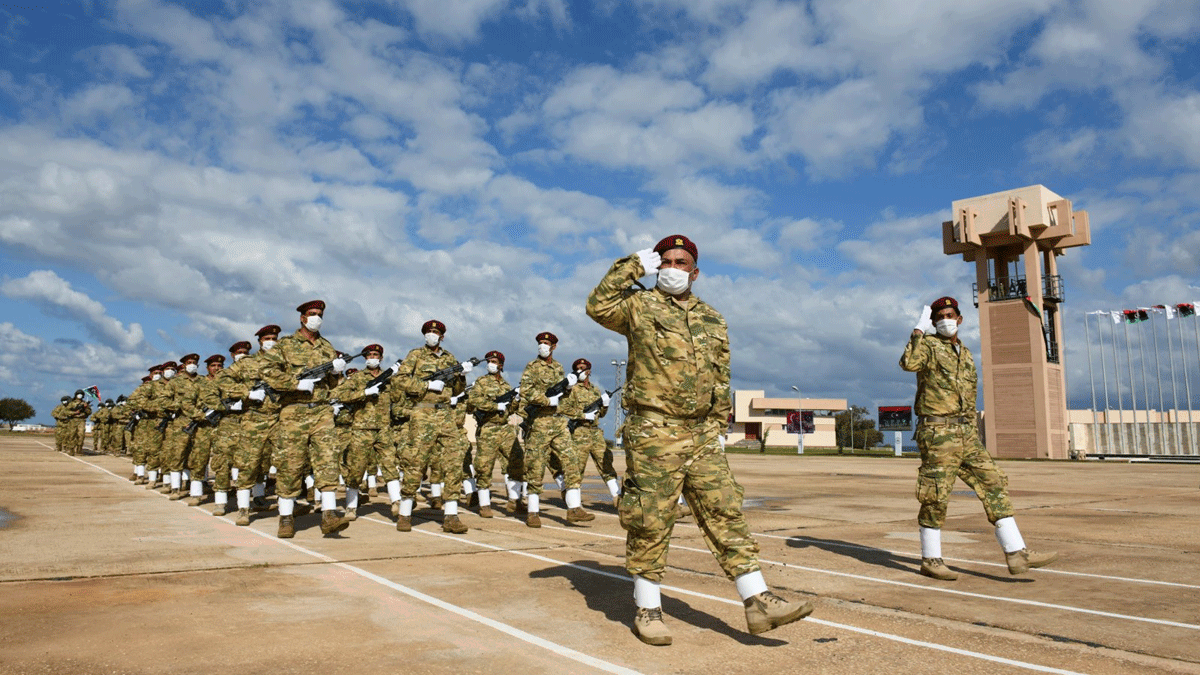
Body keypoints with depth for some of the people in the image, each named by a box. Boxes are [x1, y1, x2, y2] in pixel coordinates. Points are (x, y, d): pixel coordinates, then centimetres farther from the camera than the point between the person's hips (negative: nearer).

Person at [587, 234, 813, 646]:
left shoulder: (713, 322, 16)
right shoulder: (640, 308, 2)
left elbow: (720, 381, 18)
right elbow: (598, 306, -16)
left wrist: (719, 428, 12)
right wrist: (634, 265, -11)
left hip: (701, 434, 5)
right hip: (653, 432, -4)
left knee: (725, 513, 4)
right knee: (651, 521, 1)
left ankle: (758, 603, 8)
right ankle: (647, 610, 16)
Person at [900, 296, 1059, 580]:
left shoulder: (966, 355, 19)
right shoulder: (928, 346, -4)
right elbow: (909, 363, -29)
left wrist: (973, 435, 20)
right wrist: (918, 330, -21)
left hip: (966, 433, 7)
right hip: (938, 432, -7)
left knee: (994, 485, 1)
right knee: (936, 497, -2)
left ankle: (1016, 553, 5)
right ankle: (930, 561, 9)